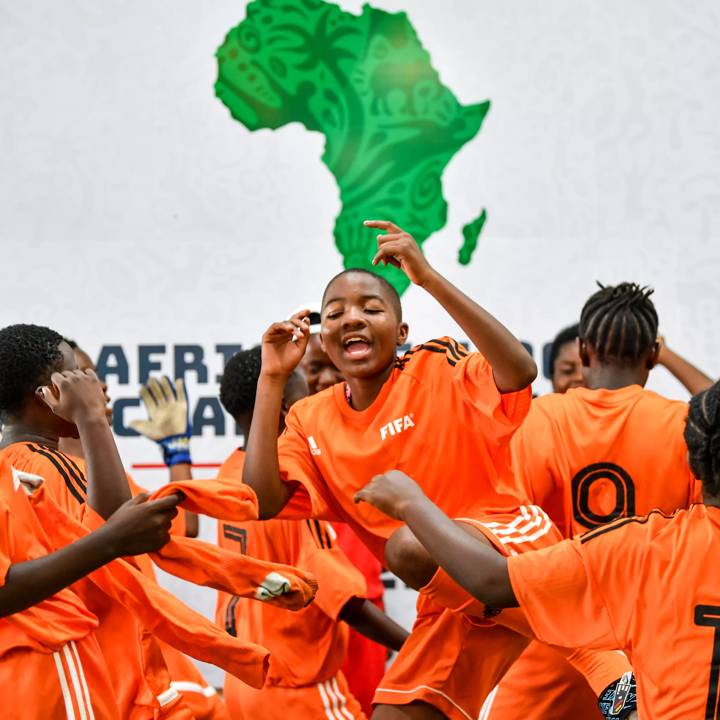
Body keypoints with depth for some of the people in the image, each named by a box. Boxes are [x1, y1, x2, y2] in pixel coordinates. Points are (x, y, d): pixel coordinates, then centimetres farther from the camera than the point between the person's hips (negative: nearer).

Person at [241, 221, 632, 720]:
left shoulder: (437, 370, -6)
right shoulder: (311, 421, 8)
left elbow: (520, 372, -25)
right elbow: (263, 502, -7)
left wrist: (429, 278, -25)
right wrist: (272, 379, -4)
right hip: (449, 604, 6)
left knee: (409, 547, -34)